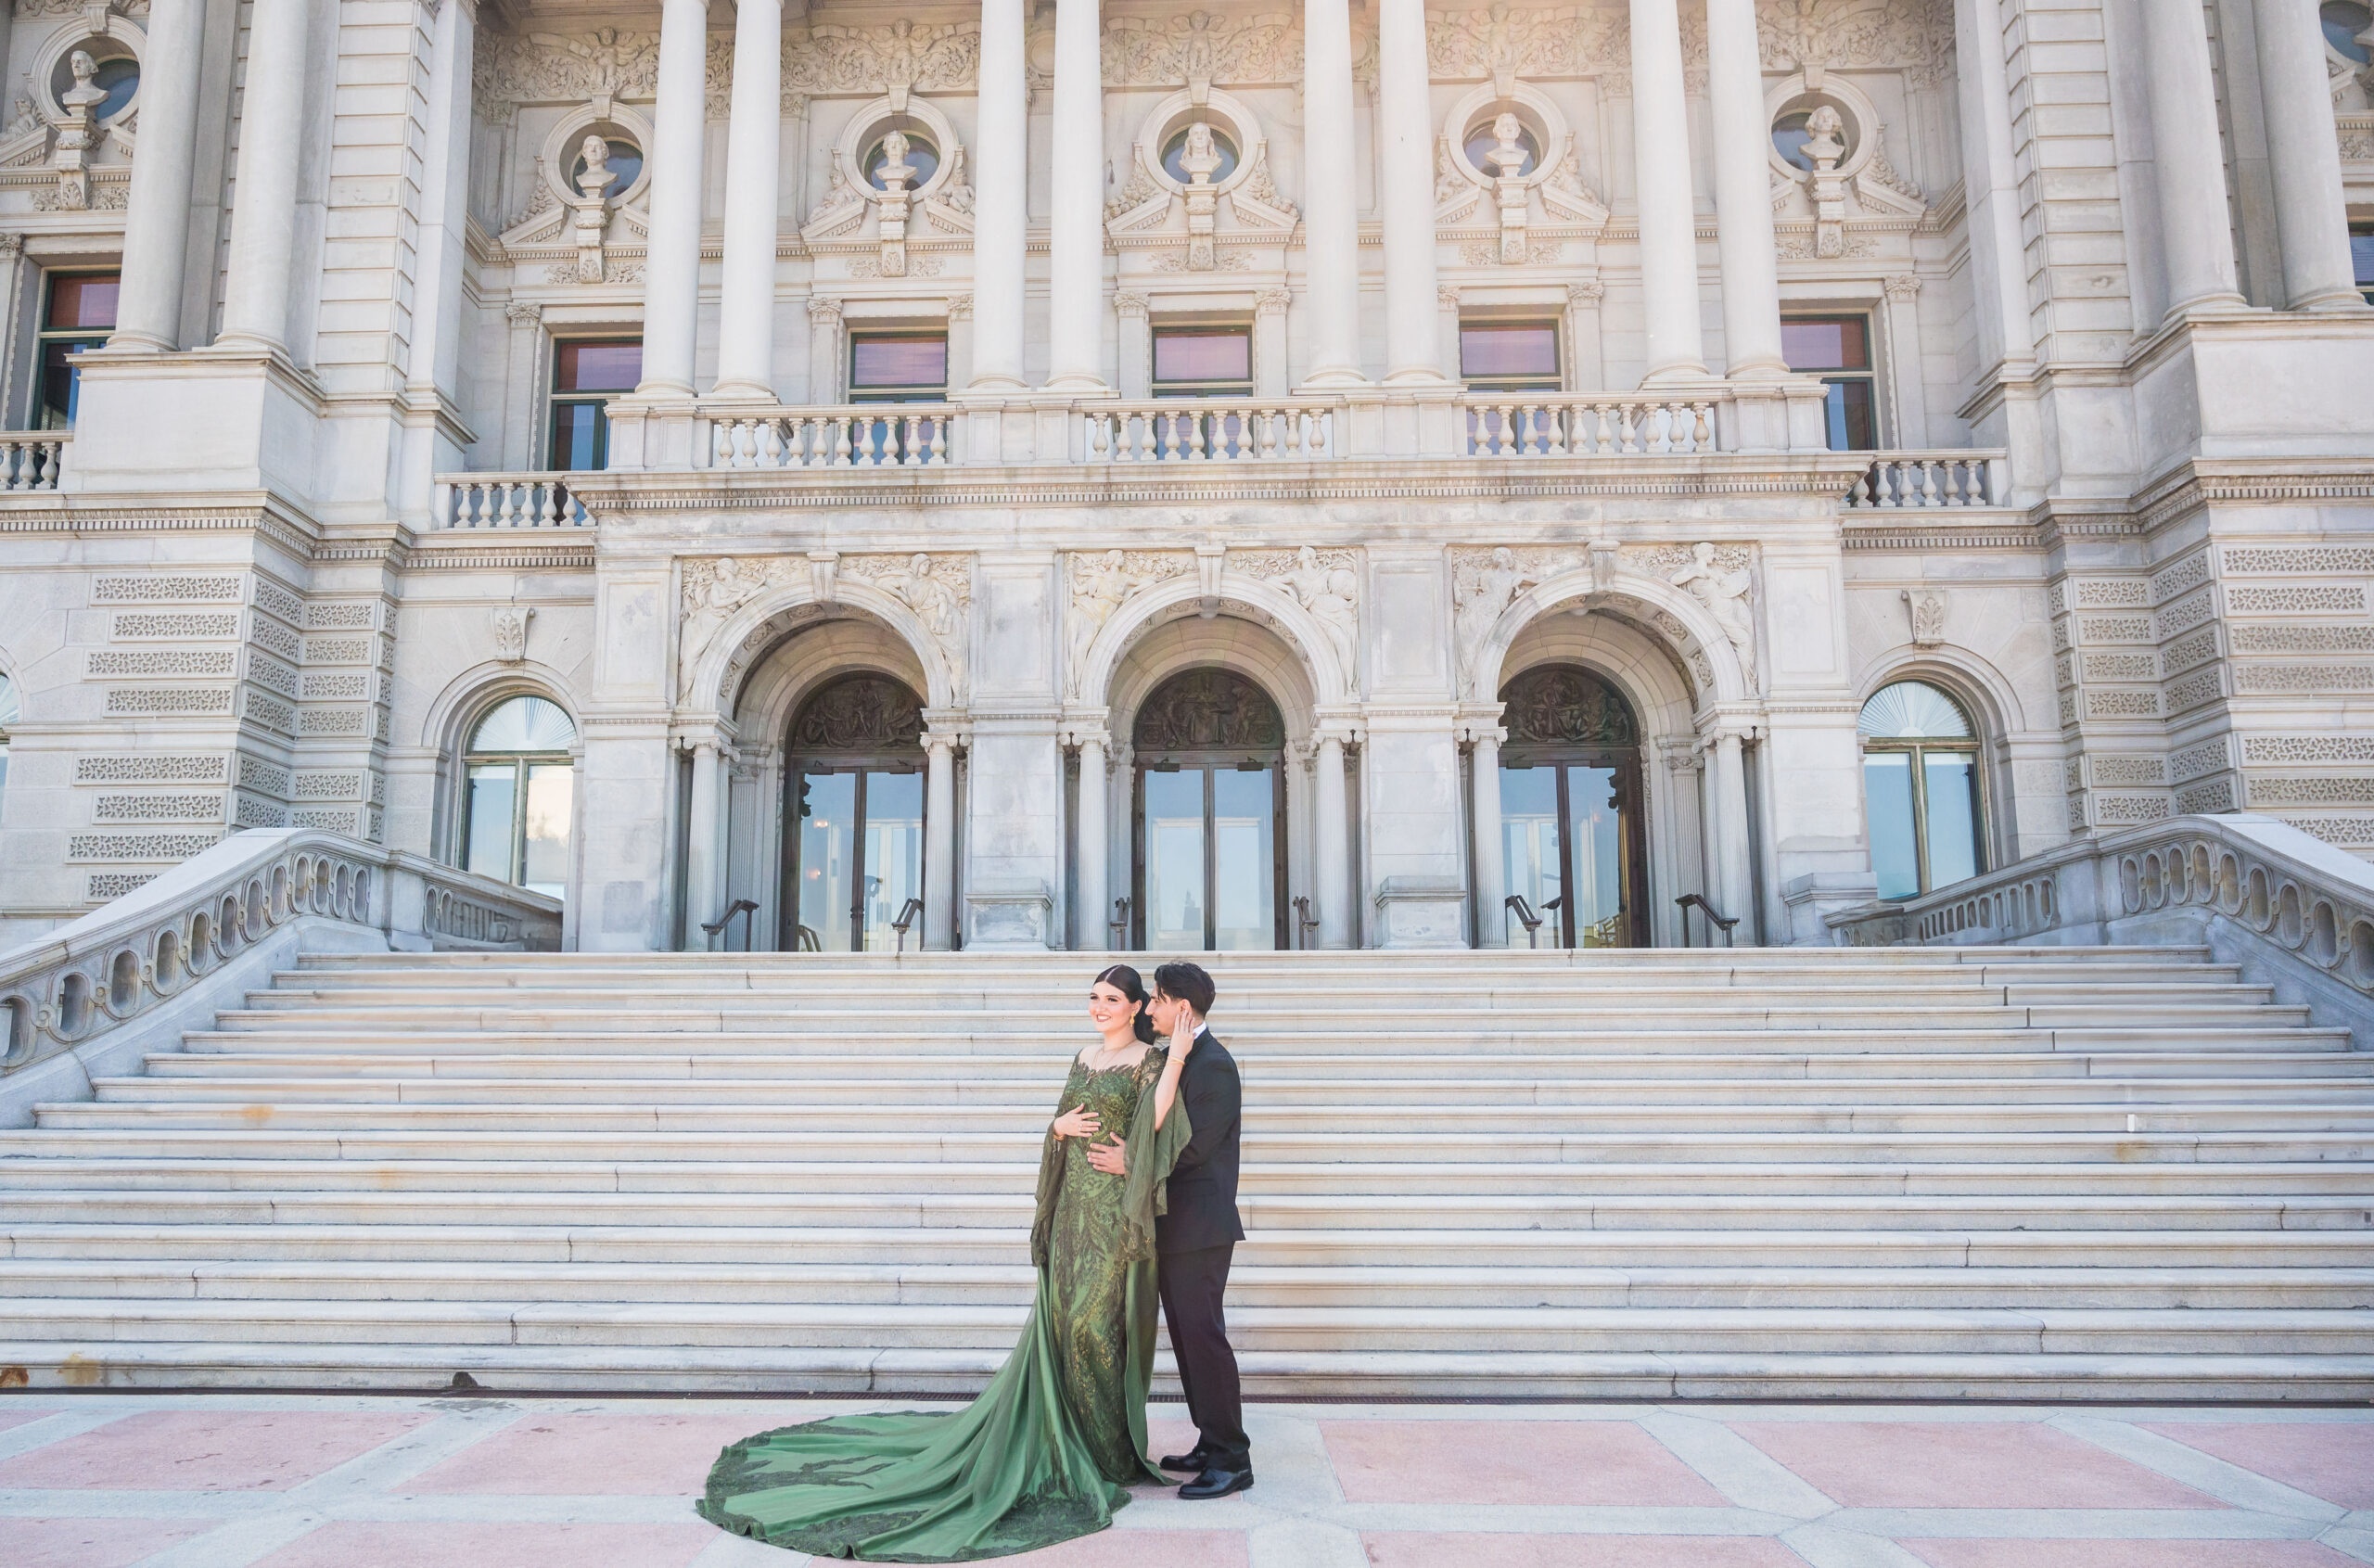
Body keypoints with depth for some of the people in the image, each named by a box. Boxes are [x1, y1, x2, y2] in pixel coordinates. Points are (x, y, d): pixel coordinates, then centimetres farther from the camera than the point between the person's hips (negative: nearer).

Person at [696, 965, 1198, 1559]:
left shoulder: (1150, 1060, -5)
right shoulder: (1083, 1058, 14)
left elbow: (1154, 1121, -23)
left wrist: (1177, 1060, -30)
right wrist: (1059, 1126, -3)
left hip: (1115, 1208, -6)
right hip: (1073, 1204, 6)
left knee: (1093, 1320, -5)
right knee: (1062, 1317, 8)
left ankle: (1110, 1453, 9)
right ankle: (1065, 1441, 21)